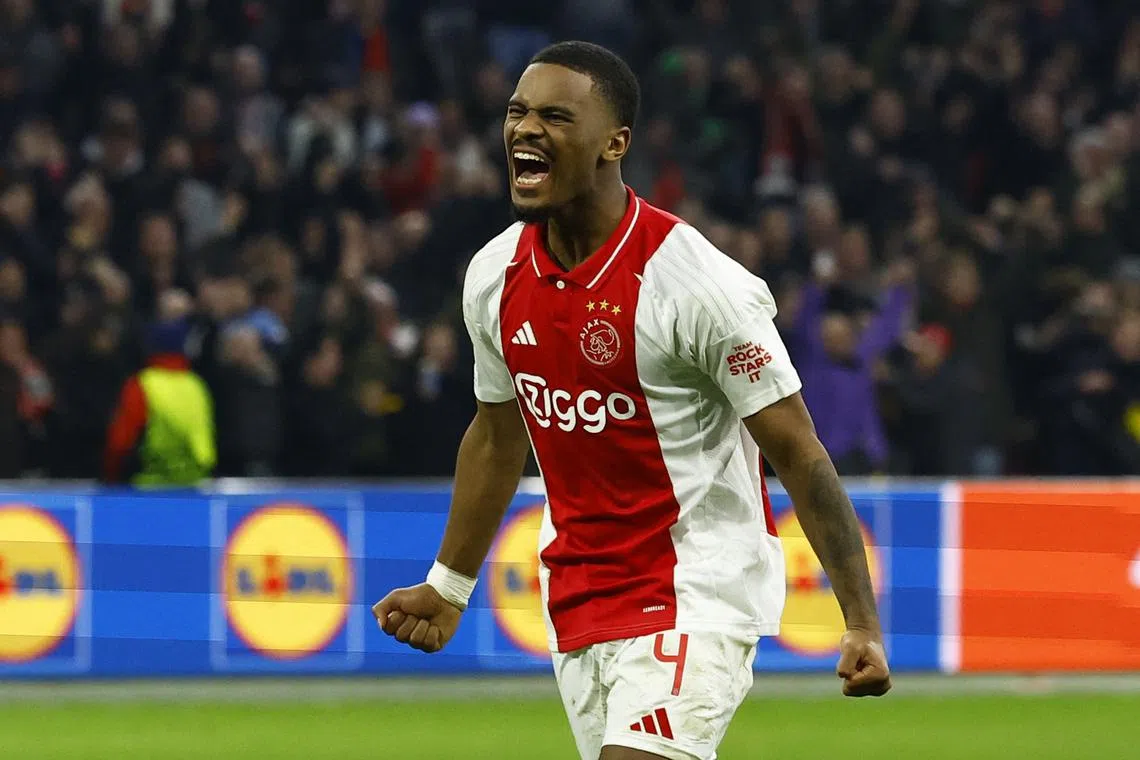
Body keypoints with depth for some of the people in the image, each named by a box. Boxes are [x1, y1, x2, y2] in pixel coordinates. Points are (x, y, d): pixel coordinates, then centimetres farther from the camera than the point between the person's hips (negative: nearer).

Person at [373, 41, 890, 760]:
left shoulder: (698, 283, -17)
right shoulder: (494, 275, 2)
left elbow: (800, 456, -14)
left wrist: (863, 625, -18)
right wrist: (447, 587, 26)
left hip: (700, 587, -7)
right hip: (579, 606, 7)